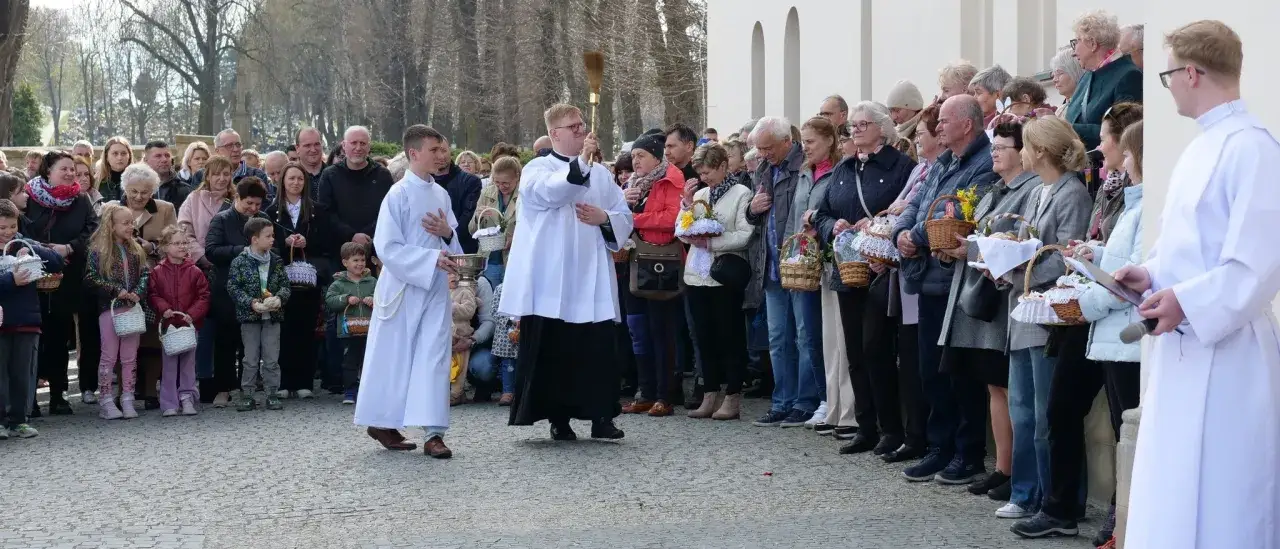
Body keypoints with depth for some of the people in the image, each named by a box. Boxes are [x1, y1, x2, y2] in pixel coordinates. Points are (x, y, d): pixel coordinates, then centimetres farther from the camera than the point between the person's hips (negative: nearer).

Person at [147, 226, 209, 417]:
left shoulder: (194, 271, -1)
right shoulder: (157, 272, -1)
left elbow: (204, 296, -2)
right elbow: (152, 294, -1)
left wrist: (193, 314, -14)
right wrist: (163, 308, -17)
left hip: (189, 323, 1)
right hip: (168, 323, 0)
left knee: (188, 363, 8)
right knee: (168, 364, 4)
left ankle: (187, 398, 17)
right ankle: (169, 404, 8)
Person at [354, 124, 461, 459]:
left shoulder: (441, 194, 8)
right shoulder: (399, 194, -10)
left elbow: (456, 244, 16)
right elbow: (388, 247, -15)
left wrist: (447, 233, -8)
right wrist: (432, 259, -23)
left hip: (436, 287, 5)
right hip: (403, 286, -5)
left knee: (434, 356, -2)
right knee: (395, 356, 5)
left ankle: (434, 432, -4)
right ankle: (382, 422, 21)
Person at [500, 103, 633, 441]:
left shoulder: (601, 173, 16)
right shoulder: (537, 169, 4)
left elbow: (625, 217, 13)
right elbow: (548, 192, -20)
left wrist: (604, 218, -7)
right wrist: (581, 162, -28)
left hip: (592, 279, 3)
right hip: (551, 280, -3)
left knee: (598, 348, -3)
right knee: (554, 350, 0)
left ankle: (601, 416, 3)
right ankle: (558, 418, 8)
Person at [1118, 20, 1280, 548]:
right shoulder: (1200, 148, 14)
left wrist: (1187, 302, -22)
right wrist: (1152, 274, 7)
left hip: (1224, 349, -10)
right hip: (1184, 346, 10)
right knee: (1173, 506, 15)